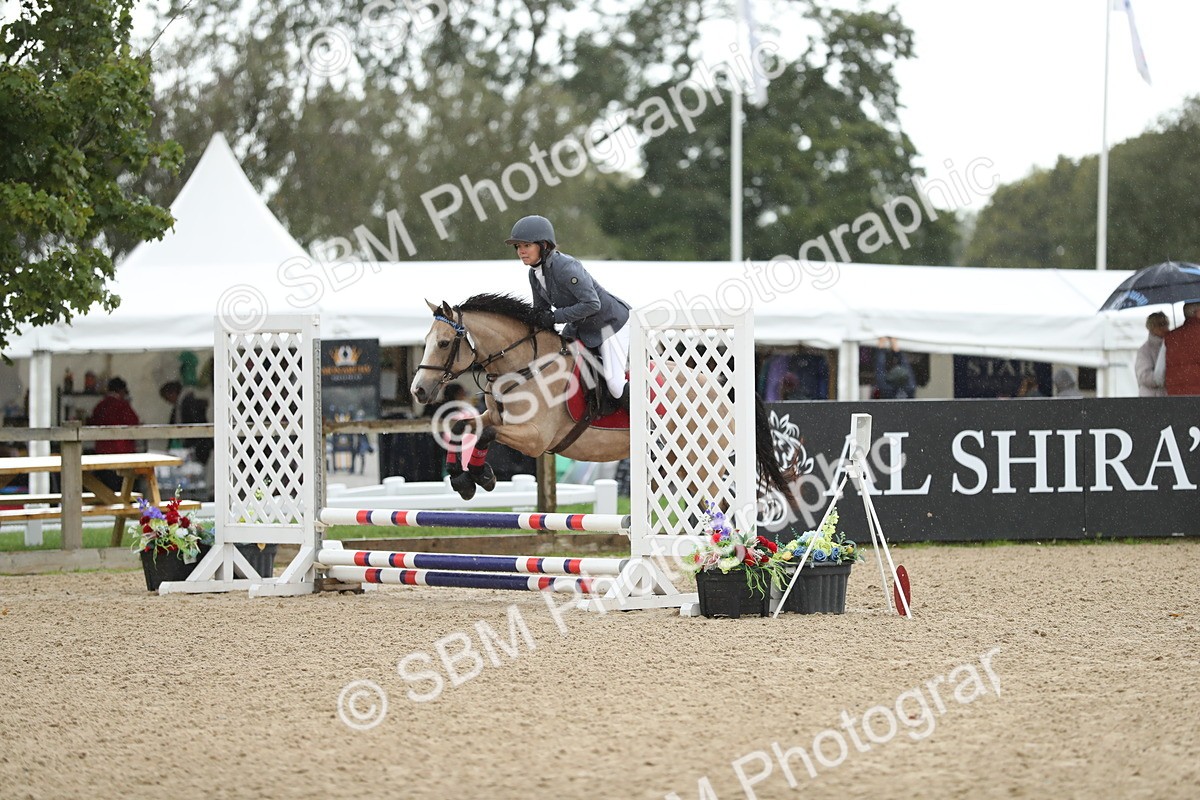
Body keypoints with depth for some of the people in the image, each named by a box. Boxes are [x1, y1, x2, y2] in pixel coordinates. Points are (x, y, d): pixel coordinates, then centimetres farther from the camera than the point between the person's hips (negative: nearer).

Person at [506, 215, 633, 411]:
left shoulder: (566, 267, -31)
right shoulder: (535, 274, -2)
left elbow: (592, 304, -34)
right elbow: (540, 310, 8)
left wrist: (554, 317, -29)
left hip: (611, 322, -9)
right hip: (580, 327, 9)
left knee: (616, 386, -15)